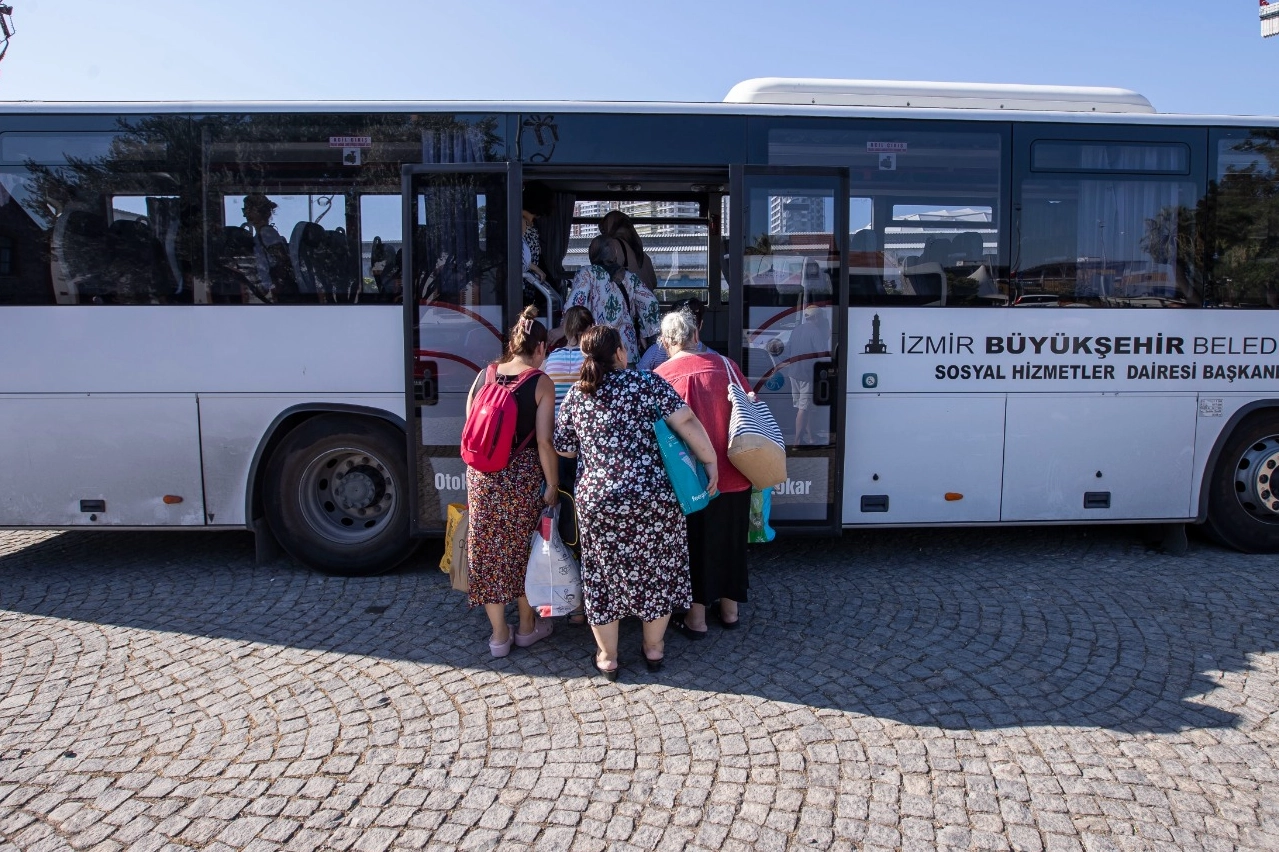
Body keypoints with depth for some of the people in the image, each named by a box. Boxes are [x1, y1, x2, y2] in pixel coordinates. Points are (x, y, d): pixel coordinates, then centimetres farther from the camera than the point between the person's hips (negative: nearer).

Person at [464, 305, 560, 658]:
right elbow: (544, 441, -13)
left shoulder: (484, 376, 5)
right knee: (524, 547, 14)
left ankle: (499, 635, 21)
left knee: (488, 549, 11)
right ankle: (528, 626, 30)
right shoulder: (541, 382, -7)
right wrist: (552, 484, -6)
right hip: (523, 473, -3)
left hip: (481, 473, 3)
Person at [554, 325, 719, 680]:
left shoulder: (575, 396, 3)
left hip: (597, 501, 2)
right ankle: (654, 649, 31)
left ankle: (607, 657, 27)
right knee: (657, 571, 17)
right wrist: (710, 461, -5)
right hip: (654, 497, -1)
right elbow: (687, 422, -13)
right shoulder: (647, 383, -5)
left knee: (605, 576, 15)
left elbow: (563, 448, 10)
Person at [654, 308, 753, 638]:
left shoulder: (660, 376, -8)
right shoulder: (724, 365, -1)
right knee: (730, 540, 17)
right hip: (734, 477, 3)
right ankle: (730, 610, 31)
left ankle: (696, 618, 20)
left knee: (694, 545, 11)